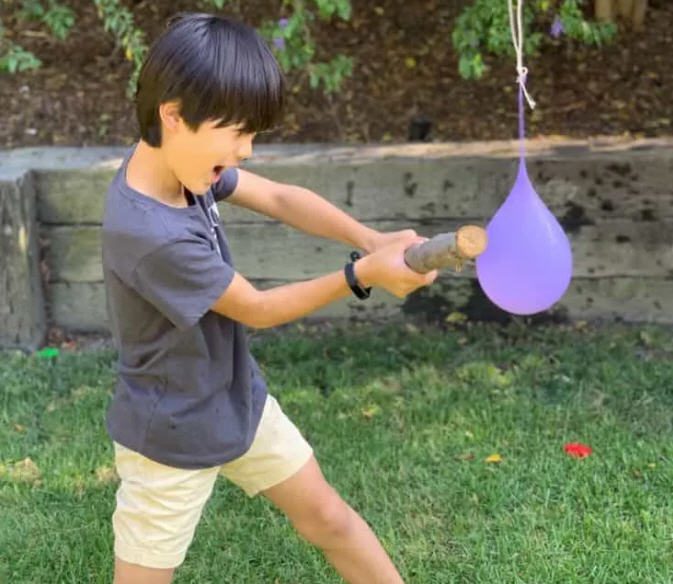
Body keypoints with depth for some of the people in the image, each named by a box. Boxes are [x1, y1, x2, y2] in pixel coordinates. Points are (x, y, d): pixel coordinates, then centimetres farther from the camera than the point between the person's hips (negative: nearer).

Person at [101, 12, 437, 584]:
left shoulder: (182, 161, -10)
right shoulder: (153, 235, -34)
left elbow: (280, 198, -2)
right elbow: (257, 309, -21)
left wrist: (372, 239, -16)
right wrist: (363, 275, -18)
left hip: (240, 401, 8)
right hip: (172, 436, -8)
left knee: (328, 517, 19)